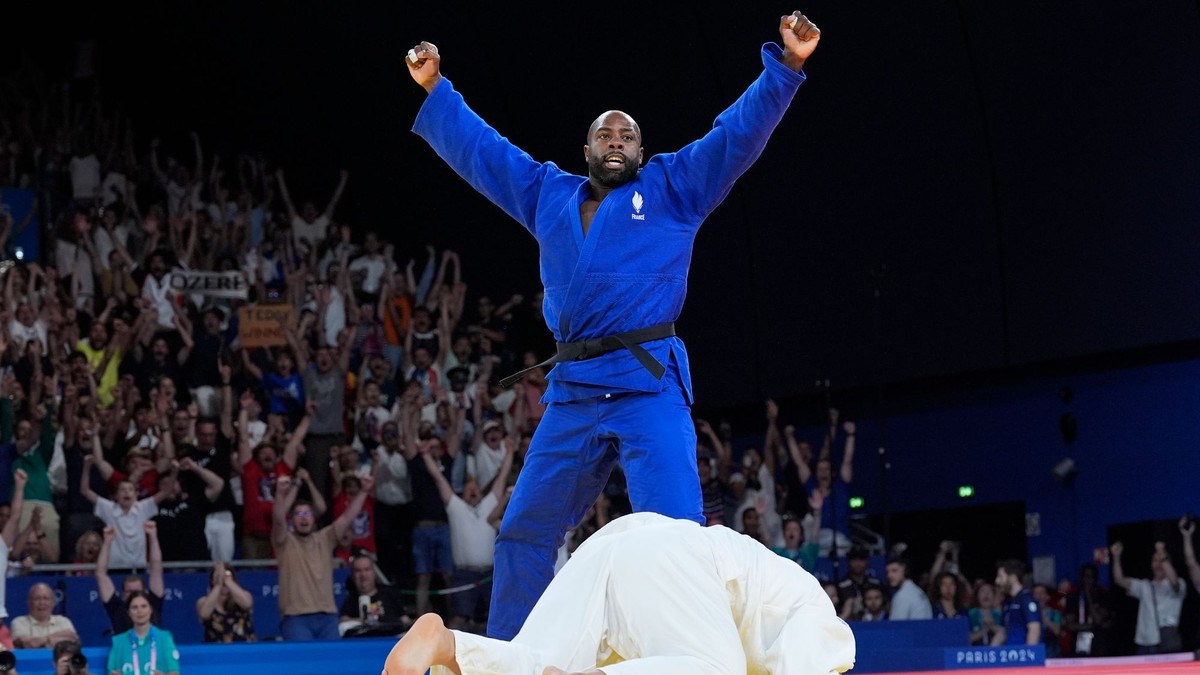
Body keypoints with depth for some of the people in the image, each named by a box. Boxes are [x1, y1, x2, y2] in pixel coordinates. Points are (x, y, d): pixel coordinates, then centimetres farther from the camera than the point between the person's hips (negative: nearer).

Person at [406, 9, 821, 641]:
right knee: (523, 534, 9)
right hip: (572, 391, 5)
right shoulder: (549, 196, 21)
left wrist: (785, 66, -6)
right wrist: (435, 90, 30)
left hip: (649, 383, -4)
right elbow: (479, 148, 30)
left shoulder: (673, 188, 11)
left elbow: (740, 132, 5)